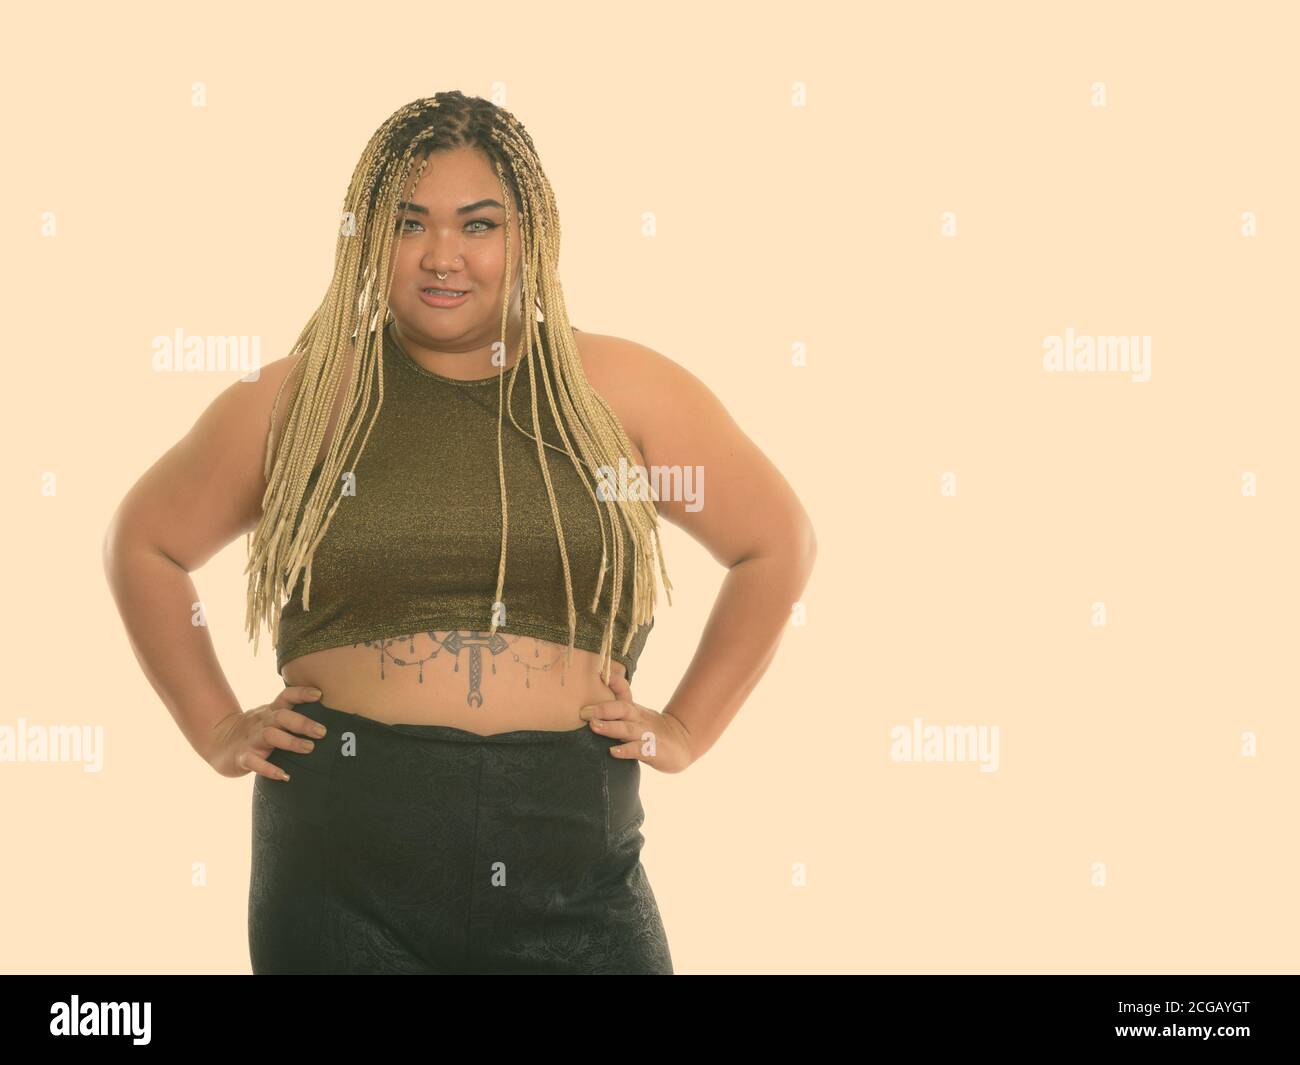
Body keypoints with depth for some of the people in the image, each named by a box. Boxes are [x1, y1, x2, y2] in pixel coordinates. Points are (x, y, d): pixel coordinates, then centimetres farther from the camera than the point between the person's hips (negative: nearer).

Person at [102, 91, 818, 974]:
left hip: (571, 877, 0)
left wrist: (686, 728, 6)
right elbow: (145, 543, 17)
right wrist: (218, 728, 9)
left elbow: (779, 544, 11)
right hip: (342, 877, 0)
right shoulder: (300, 400, 5)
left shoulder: (621, 390, 4)